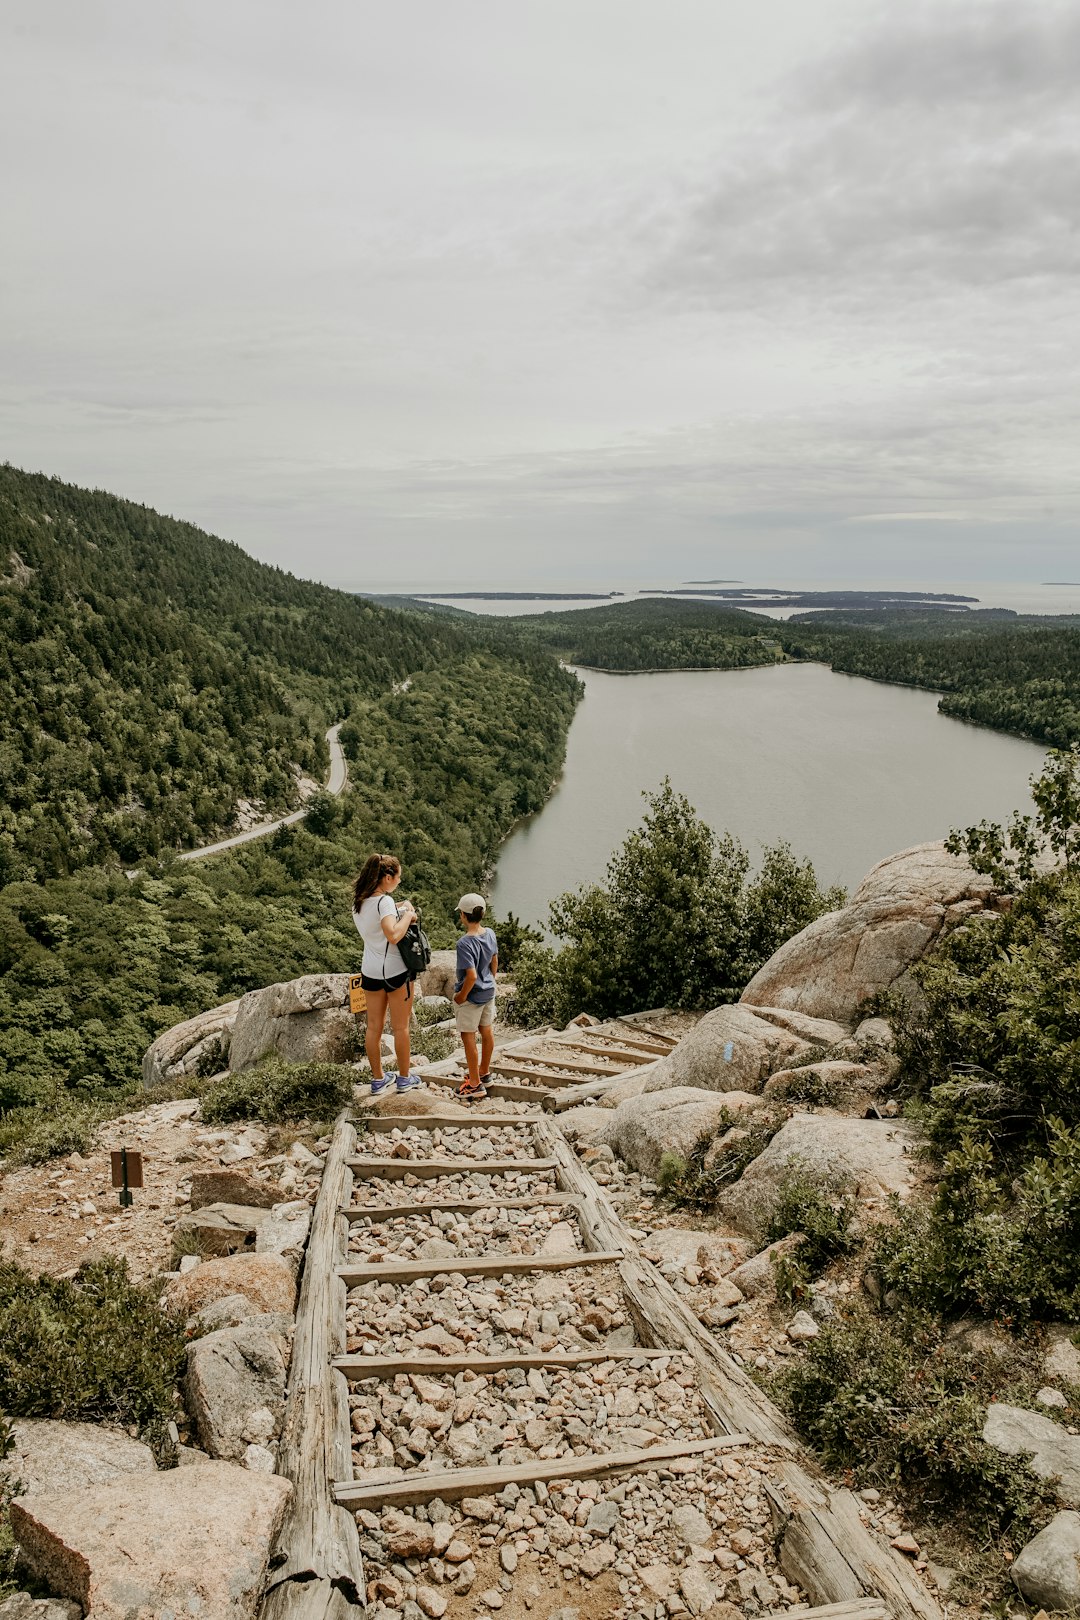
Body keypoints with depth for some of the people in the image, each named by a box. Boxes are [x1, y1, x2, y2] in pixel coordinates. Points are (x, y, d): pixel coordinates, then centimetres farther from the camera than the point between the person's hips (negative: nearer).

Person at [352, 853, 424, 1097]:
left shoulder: (359, 901, 2)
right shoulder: (384, 901, -22)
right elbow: (393, 935, -35)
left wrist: (396, 909, 10)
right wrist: (408, 914, -22)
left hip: (370, 971, 7)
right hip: (394, 972, -7)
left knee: (374, 1027, 15)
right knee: (400, 1027, 11)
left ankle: (378, 1079, 27)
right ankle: (404, 1078, 25)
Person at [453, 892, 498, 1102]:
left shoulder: (465, 943, -27)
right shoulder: (490, 934, -5)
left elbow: (471, 976, -30)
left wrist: (461, 996, -16)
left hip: (471, 996, -7)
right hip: (489, 992, 8)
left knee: (468, 1038, 6)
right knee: (487, 1032, 20)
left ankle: (475, 1084, 15)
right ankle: (483, 1072, 39)